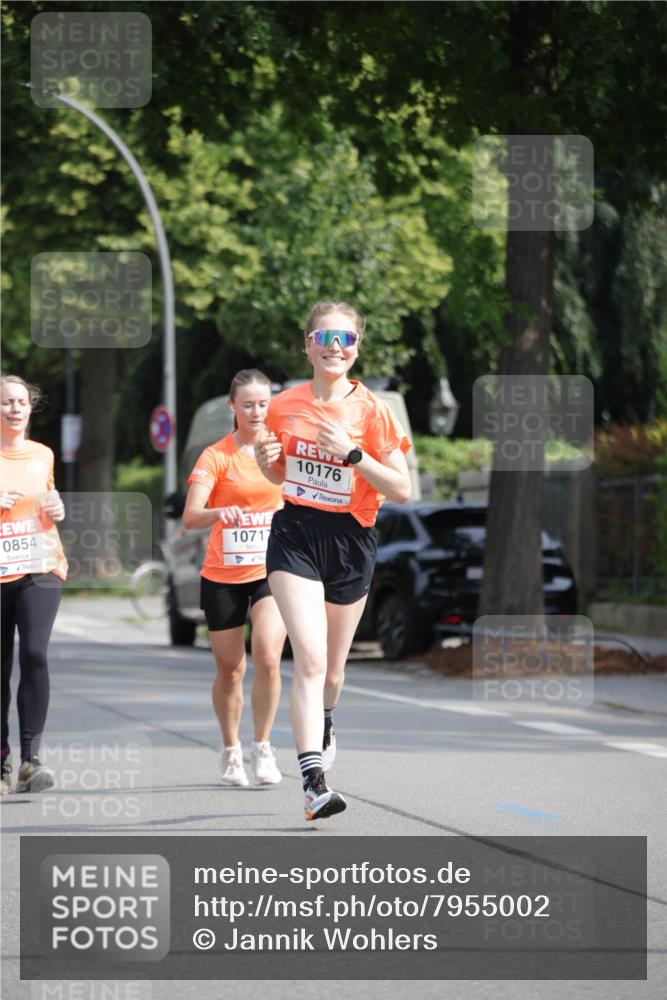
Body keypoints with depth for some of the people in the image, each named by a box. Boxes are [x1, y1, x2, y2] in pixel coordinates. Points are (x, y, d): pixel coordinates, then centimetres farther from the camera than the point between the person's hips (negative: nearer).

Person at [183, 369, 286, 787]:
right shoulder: (216, 456, -8)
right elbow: (190, 516, -21)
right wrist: (218, 513, -41)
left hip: (272, 572, 1)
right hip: (223, 576, -1)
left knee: (267, 657, -18)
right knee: (230, 669, 6)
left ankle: (262, 746, -2)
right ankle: (231, 751, 27)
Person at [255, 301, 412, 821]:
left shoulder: (372, 411, -7)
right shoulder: (284, 406, 2)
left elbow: (401, 489, -9)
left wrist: (352, 453, -21)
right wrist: (267, 460, -5)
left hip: (351, 540, 0)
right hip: (295, 534, 0)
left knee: (332, 666, 14)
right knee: (310, 658, -18)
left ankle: (324, 725, 50)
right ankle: (314, 781, -24)